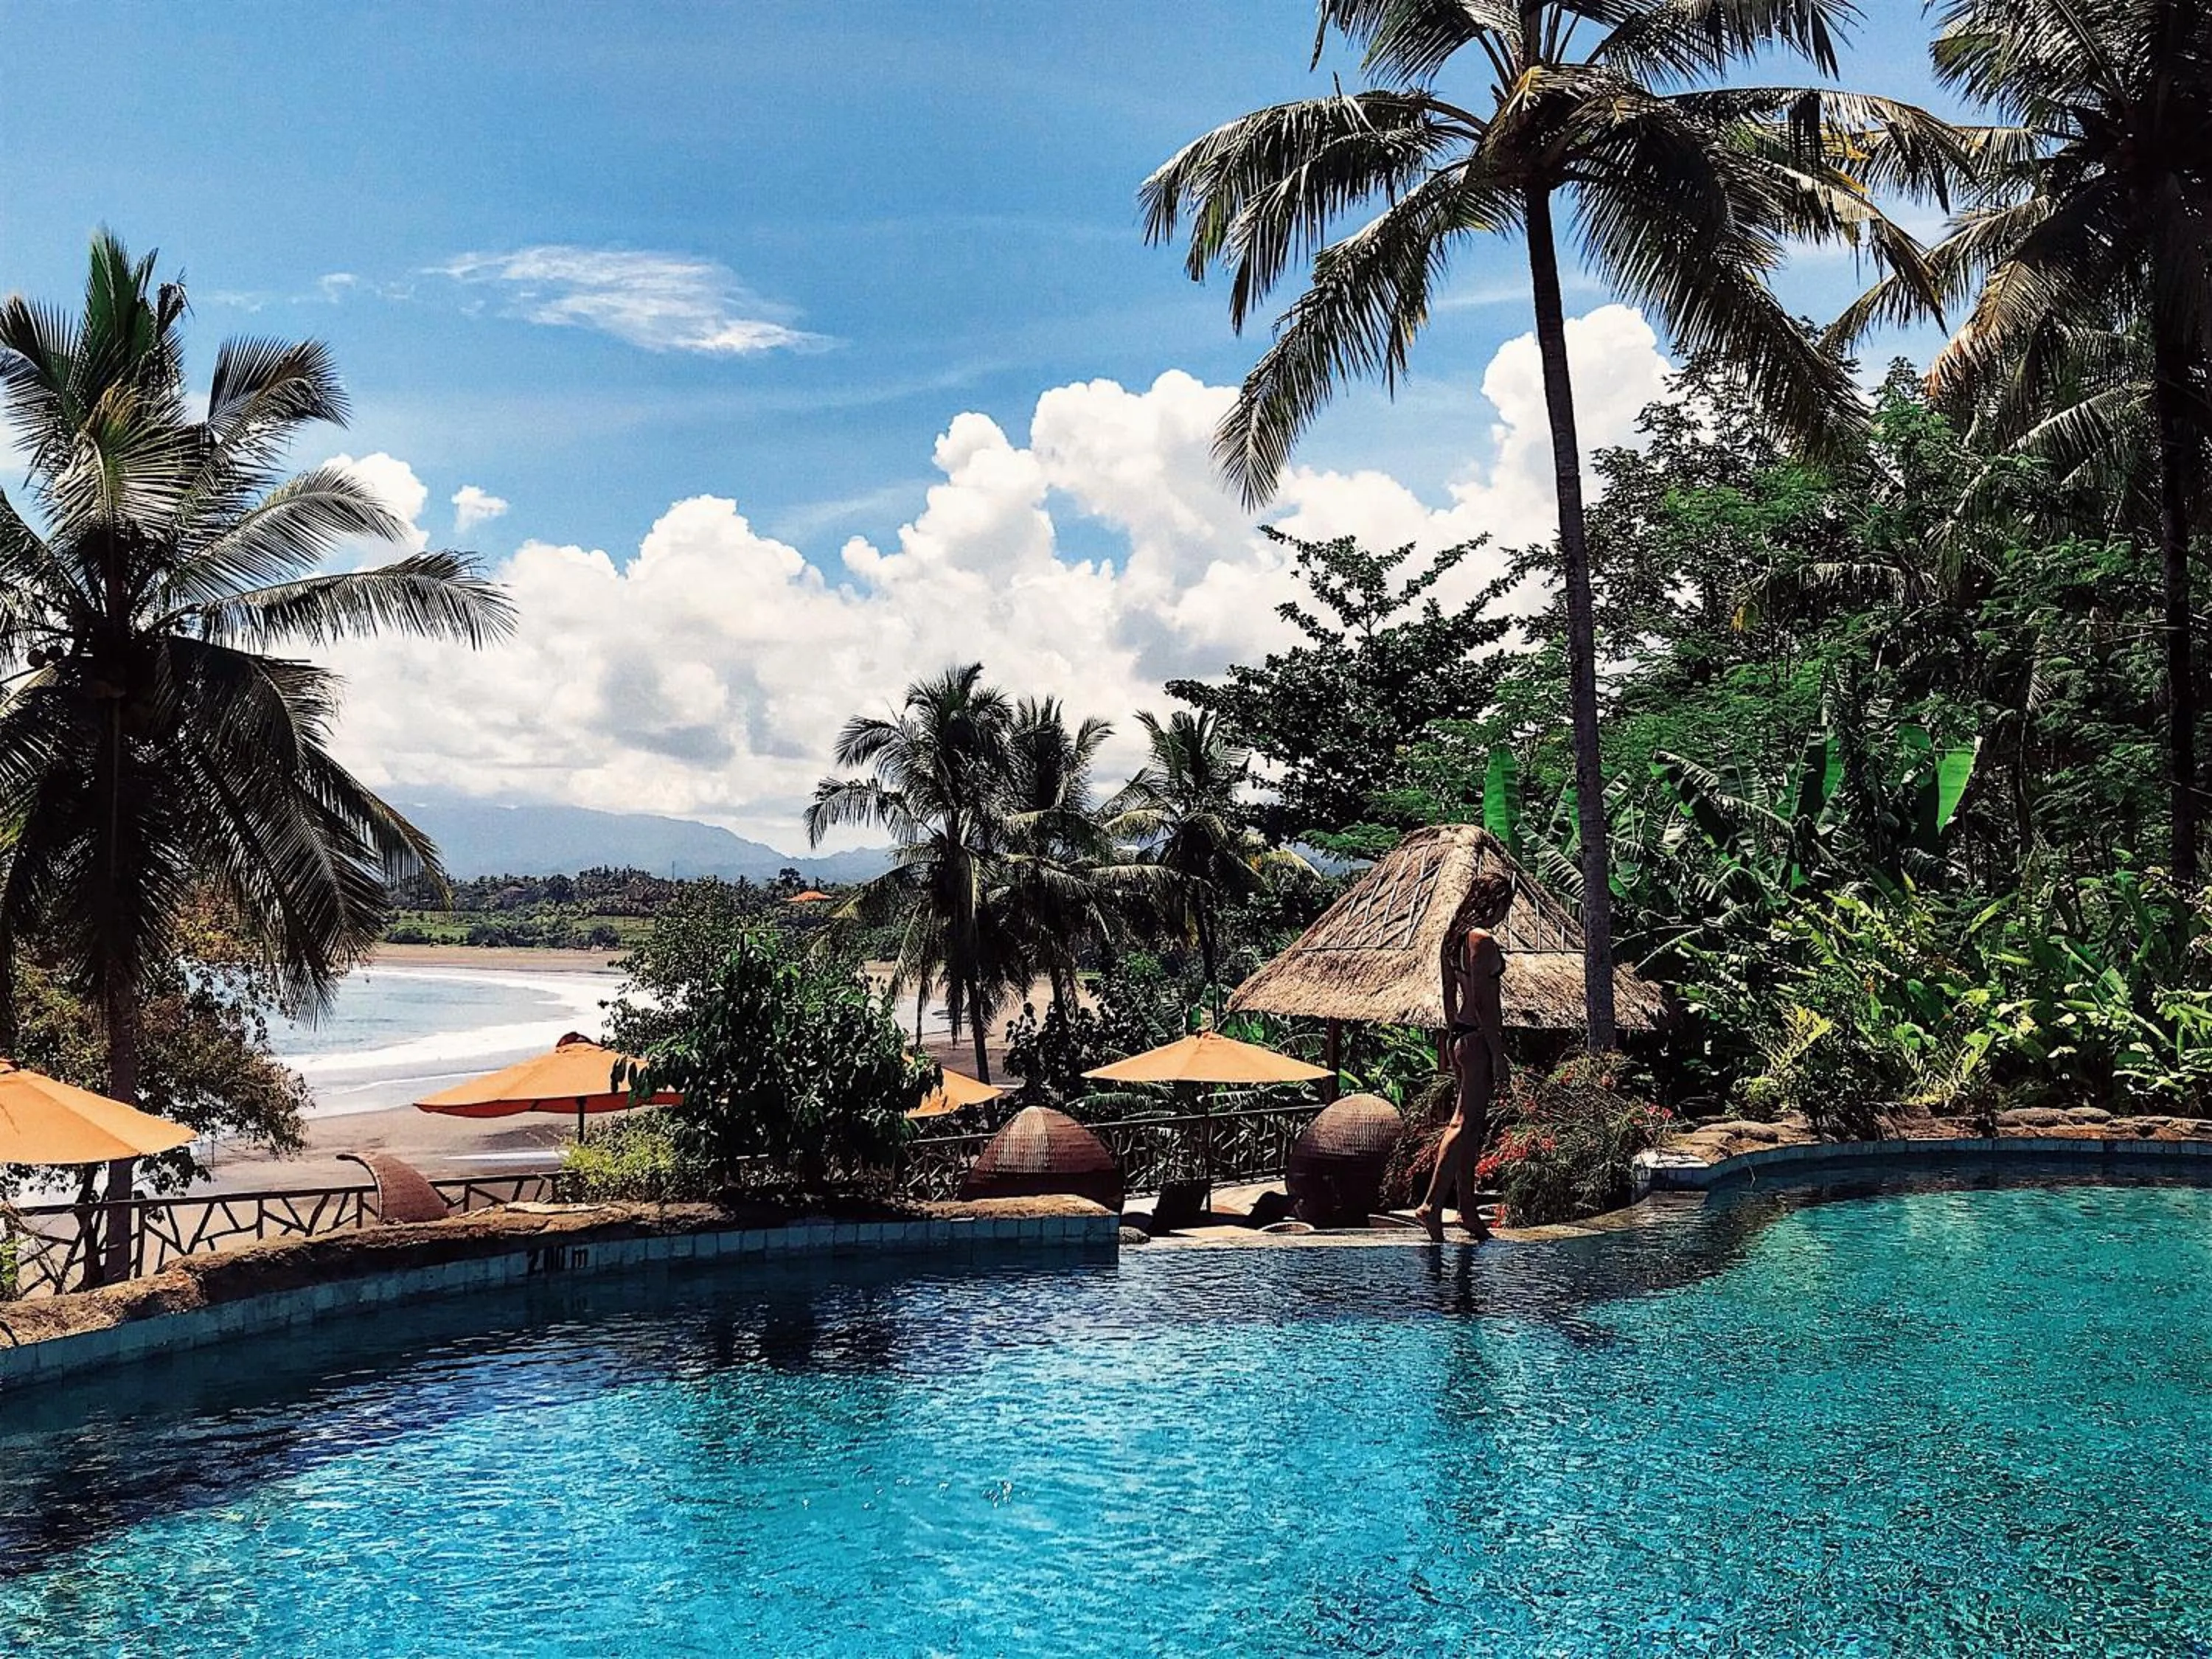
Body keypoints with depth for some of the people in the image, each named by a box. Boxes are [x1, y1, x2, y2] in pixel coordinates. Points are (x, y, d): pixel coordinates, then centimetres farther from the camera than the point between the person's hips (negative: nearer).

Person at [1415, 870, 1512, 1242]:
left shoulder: (1455, 936, 12)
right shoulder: (1483, 939, -16)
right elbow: (1482, 1002, -19)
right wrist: (1498, 1054, -16)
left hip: (1459, 1037, 10)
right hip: (1480, 1040, -10)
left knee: (1471, 1126, 14)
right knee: (1465, 1124, -9)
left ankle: (1467, 1210, 19)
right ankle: (1431, 1206, -13)